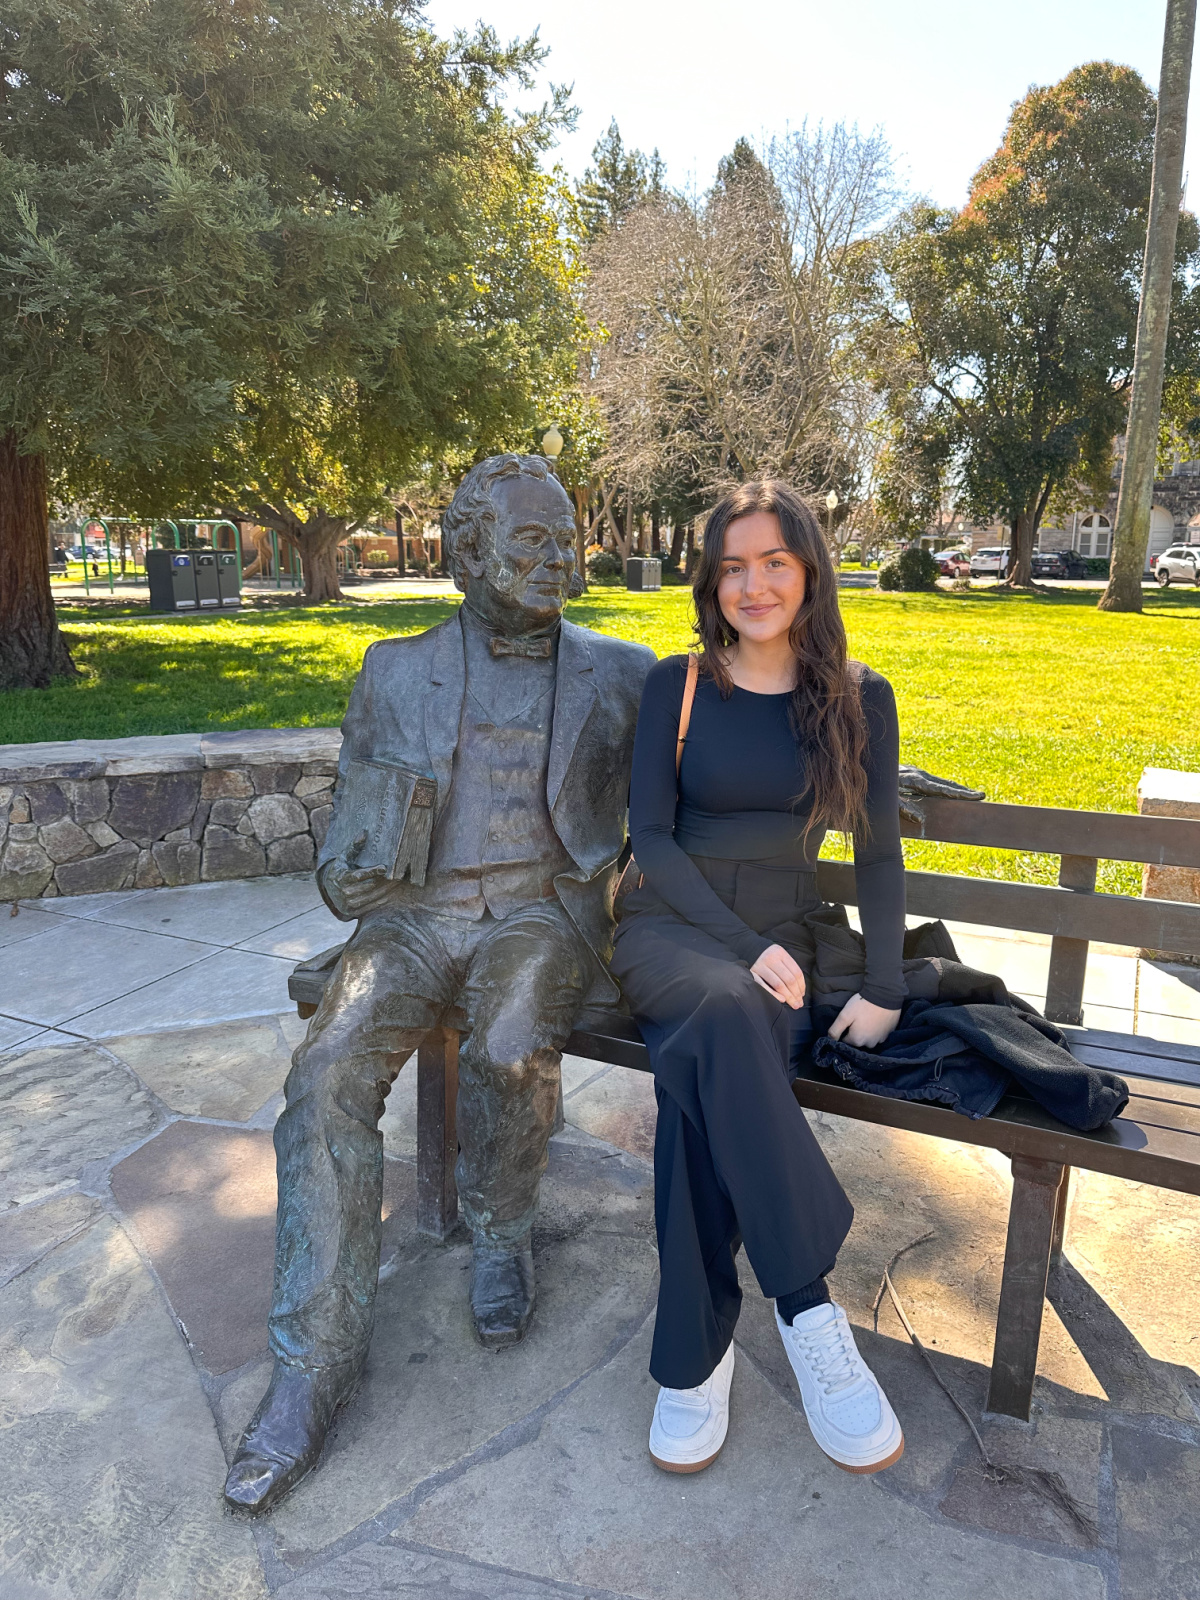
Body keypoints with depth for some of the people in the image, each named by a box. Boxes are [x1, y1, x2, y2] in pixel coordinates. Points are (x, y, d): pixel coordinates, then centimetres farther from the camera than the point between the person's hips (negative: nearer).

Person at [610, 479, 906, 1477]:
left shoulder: (859, 698, 6)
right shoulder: (677, 683, 3)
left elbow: (880, 854, 7)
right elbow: (651, 834, -2)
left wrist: (885, 991, -2)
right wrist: (743, 947, -13)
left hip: (779, 945, 1)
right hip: (669, 931, 0)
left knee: (699, 1072, -32)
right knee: (724, 1011, -37)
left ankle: (696, 1351, -18)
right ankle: (807, 1307, -29)